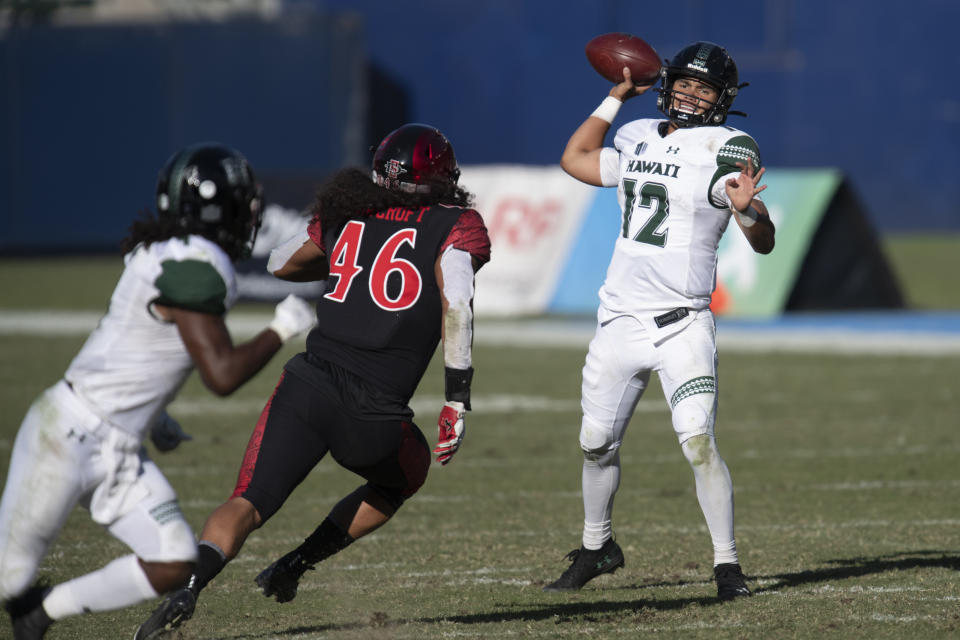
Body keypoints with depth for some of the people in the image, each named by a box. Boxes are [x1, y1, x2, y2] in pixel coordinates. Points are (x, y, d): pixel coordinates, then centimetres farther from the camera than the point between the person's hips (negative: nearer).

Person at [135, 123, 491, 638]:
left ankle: (187, 584, -29)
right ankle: (293, 566, 18)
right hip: (375, 415, -2)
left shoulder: (346, 214, 18)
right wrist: (457, 401, -8)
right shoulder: (456, 226, 7)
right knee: (404, 477, 30)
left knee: (247, 504, 0)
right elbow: (455, 303, -10)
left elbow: (280, 264, 32)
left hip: (310, 383, 2)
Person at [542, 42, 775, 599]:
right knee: (597, 444, 12)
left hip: (681, 324, -6)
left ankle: (727, 564, -12)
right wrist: (615, 98, 23)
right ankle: (596, 548, 32)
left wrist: (746, 210, -34)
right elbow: (575, 160, 29)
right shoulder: (639, 141, 11)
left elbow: (764, 243, -13)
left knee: (699, 442, -19)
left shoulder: (725, 153, -6)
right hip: (620, 320, 6)